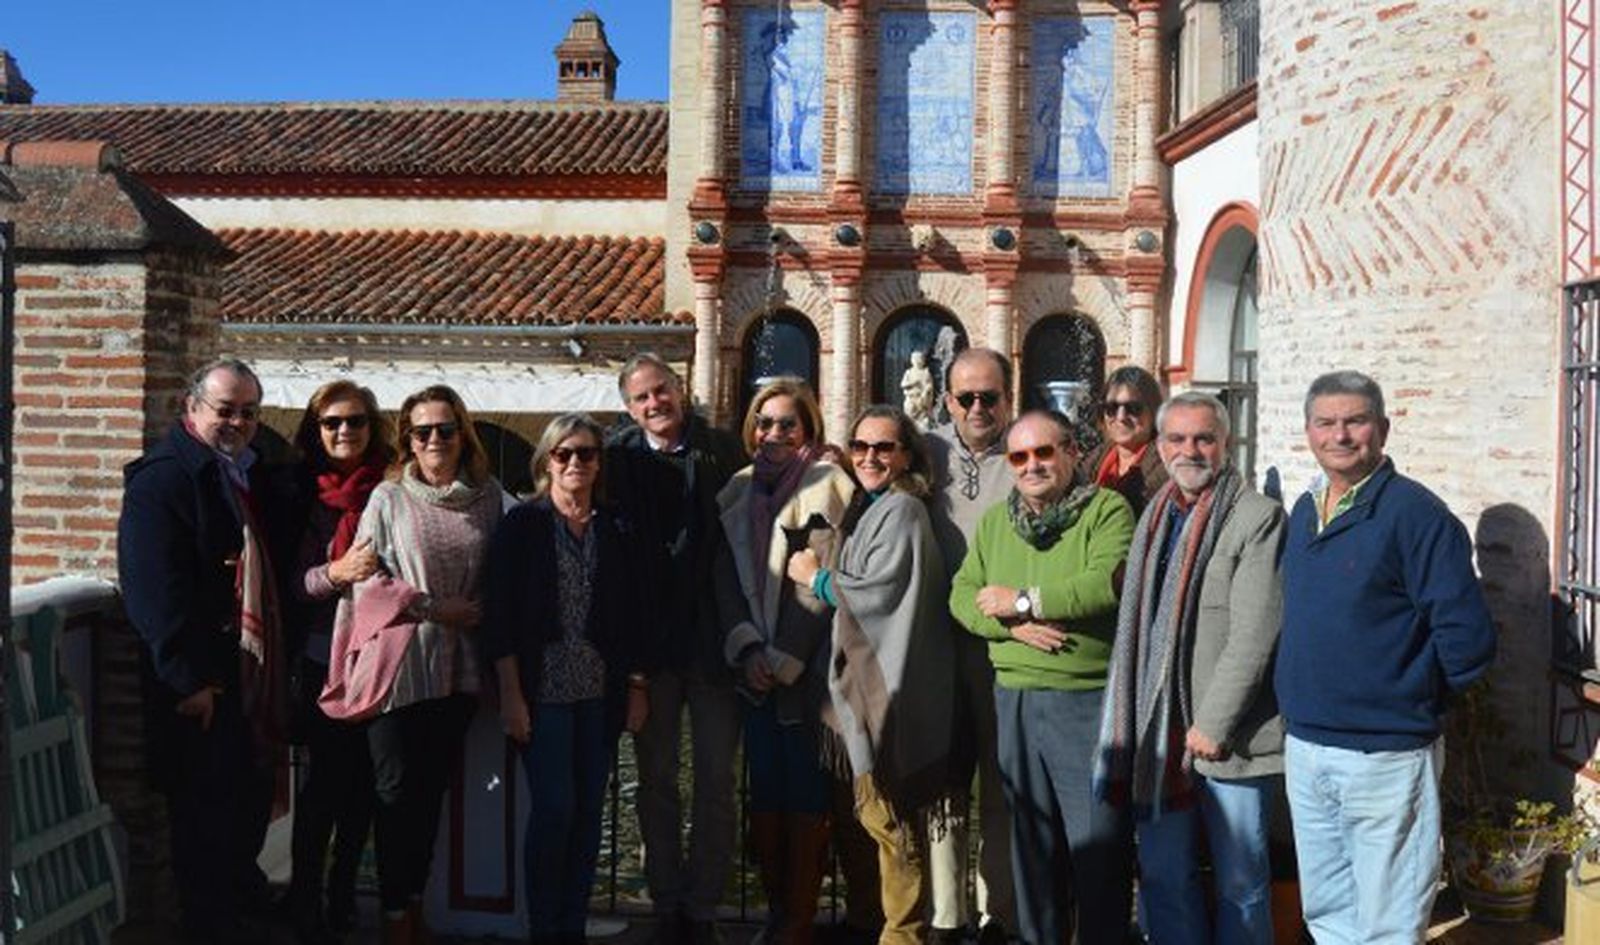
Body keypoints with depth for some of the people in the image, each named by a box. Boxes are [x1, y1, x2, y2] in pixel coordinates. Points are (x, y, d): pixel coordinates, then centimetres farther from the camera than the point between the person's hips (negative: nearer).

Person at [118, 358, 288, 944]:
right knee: (205, 815, 2)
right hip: (199, 687, -8)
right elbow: (155, 589, -20)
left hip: (250, 675, 8)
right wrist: (190, 680, -23)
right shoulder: (163, 479, -13)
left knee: (251, 804, 19)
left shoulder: (252, 475, 13)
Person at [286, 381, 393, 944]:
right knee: (326, 773, -1)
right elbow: (290, 581, -3)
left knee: (364, 775, 7)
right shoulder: (303, 491, 1)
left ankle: (343, 889, 23)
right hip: (324, 655, -1)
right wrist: (337, 572, -20)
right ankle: (305, 899, 13)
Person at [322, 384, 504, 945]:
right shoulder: (389, 497, -4)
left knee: (432, 790, 13)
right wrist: (434, 609, -11)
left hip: (458, 668, 3)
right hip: (398, 666, -3)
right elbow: (367, 578, -6)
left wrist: (479, 616, -3)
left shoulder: (488, 497, 4)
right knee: (398, 791, 4)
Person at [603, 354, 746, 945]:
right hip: (649, 644, 0)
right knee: (656, 779, 11)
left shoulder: (723, 450, -1)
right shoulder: (617, 457, -1)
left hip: (713, 641, 0)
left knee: (716, 780, 6)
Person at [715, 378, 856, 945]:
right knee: (764, 793, 8)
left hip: (808, 671, -5)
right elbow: (726, 580, 9)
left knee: (805, 795, 0)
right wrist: (746, 649, -5)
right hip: (755, 672, 5)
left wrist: (783, 660, -11)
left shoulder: (828, 486, -6)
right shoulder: (737, 492, 11)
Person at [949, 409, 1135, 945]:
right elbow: (963, 595, 8)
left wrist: (1022, 600, -12)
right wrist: (1014, 625, -11)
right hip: (1014, 699, 6)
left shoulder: (1107, 510, -5)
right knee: (1030, 840, 16)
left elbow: (1105, 584, -20)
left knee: (1097, 842, 0)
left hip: (1088, 699, -5)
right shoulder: (994, 521, 14)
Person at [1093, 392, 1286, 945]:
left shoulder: (1257, 516, -7)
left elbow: (1254, 634, -14)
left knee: (1241, 883, 7)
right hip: (1158, 731, 6)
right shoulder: (1154, 518, 14)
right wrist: (1132, 722, 10)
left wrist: (1213, 723, -16)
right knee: (1162, 876, 13)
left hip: (1229, 735, -6)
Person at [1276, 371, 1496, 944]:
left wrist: (1408, 699, -6)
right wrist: (1301, 698, 11)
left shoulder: (1415, 513, -13)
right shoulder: (1304, 513, 9)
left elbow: (1467, 638, -15)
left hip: (1384, 760, -7)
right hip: (1304, 751, 7)